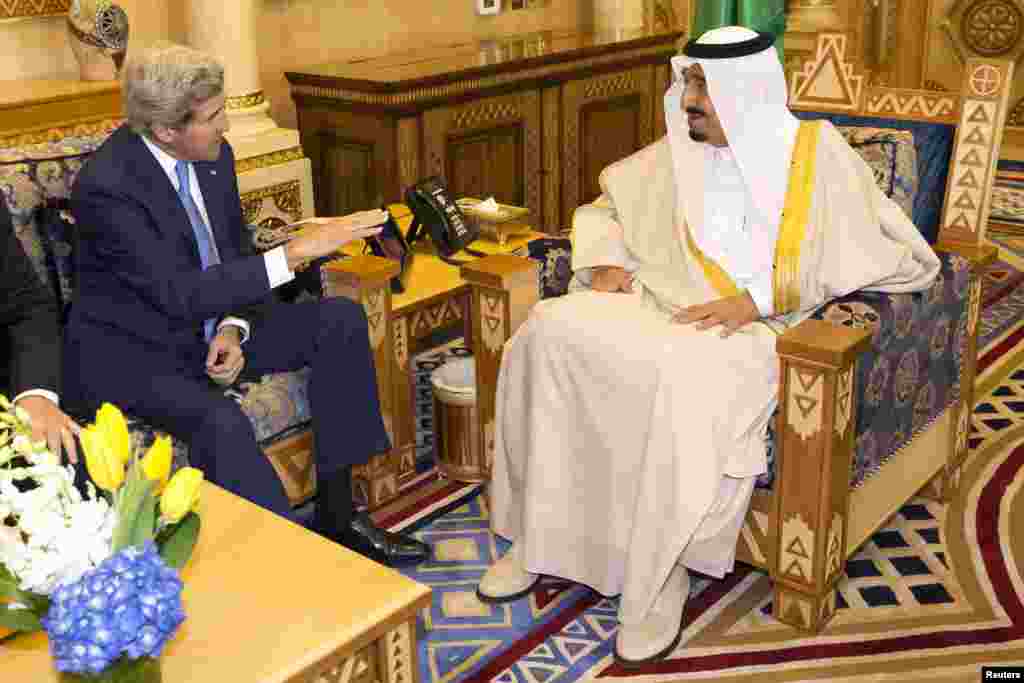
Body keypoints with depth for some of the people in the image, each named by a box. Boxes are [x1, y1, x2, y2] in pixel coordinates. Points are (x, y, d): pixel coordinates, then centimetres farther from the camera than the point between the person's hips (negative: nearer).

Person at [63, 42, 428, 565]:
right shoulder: (106, 186, -25)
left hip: (207, 326, 8)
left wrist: (232, 328, -11)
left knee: (341, 320, -5)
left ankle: (337, 513, -4)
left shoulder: (213, 156, -3)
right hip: (130, 352, -7)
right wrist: (295, 253, -32)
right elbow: (178, 292, -31)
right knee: (220, 423, -35)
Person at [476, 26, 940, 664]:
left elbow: (901, 256, -7)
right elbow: (604, 207, 27)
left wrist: (756, 298, -16)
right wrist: (607, 262, 2)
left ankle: (666, 573, -20)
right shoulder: (679, 152, 16)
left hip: (754, 325, -5)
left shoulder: (815, 151, 2)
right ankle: (541, 533, -14)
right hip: (655, 300, 5)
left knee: (684, 382, -39)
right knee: (551, 329, -23)